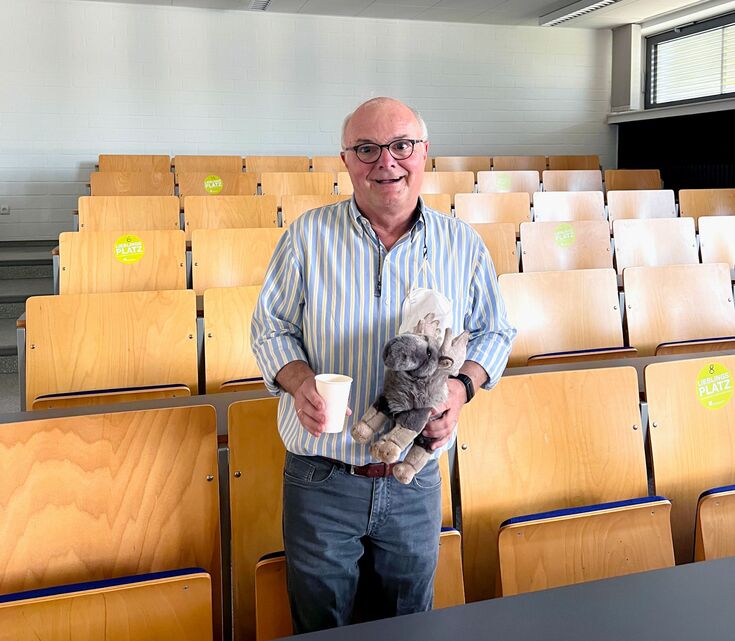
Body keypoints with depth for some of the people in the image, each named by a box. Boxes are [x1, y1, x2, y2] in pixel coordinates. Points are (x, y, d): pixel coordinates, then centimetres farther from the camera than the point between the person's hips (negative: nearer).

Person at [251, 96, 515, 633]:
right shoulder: (309, 235, -6)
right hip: (321, 480, -1)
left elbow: (494, 332, 9)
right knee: (320, 624, 18)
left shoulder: (463, 244, -1)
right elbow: (270, 327, 2)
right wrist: (298, 379, -19)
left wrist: (463, 385, -11)